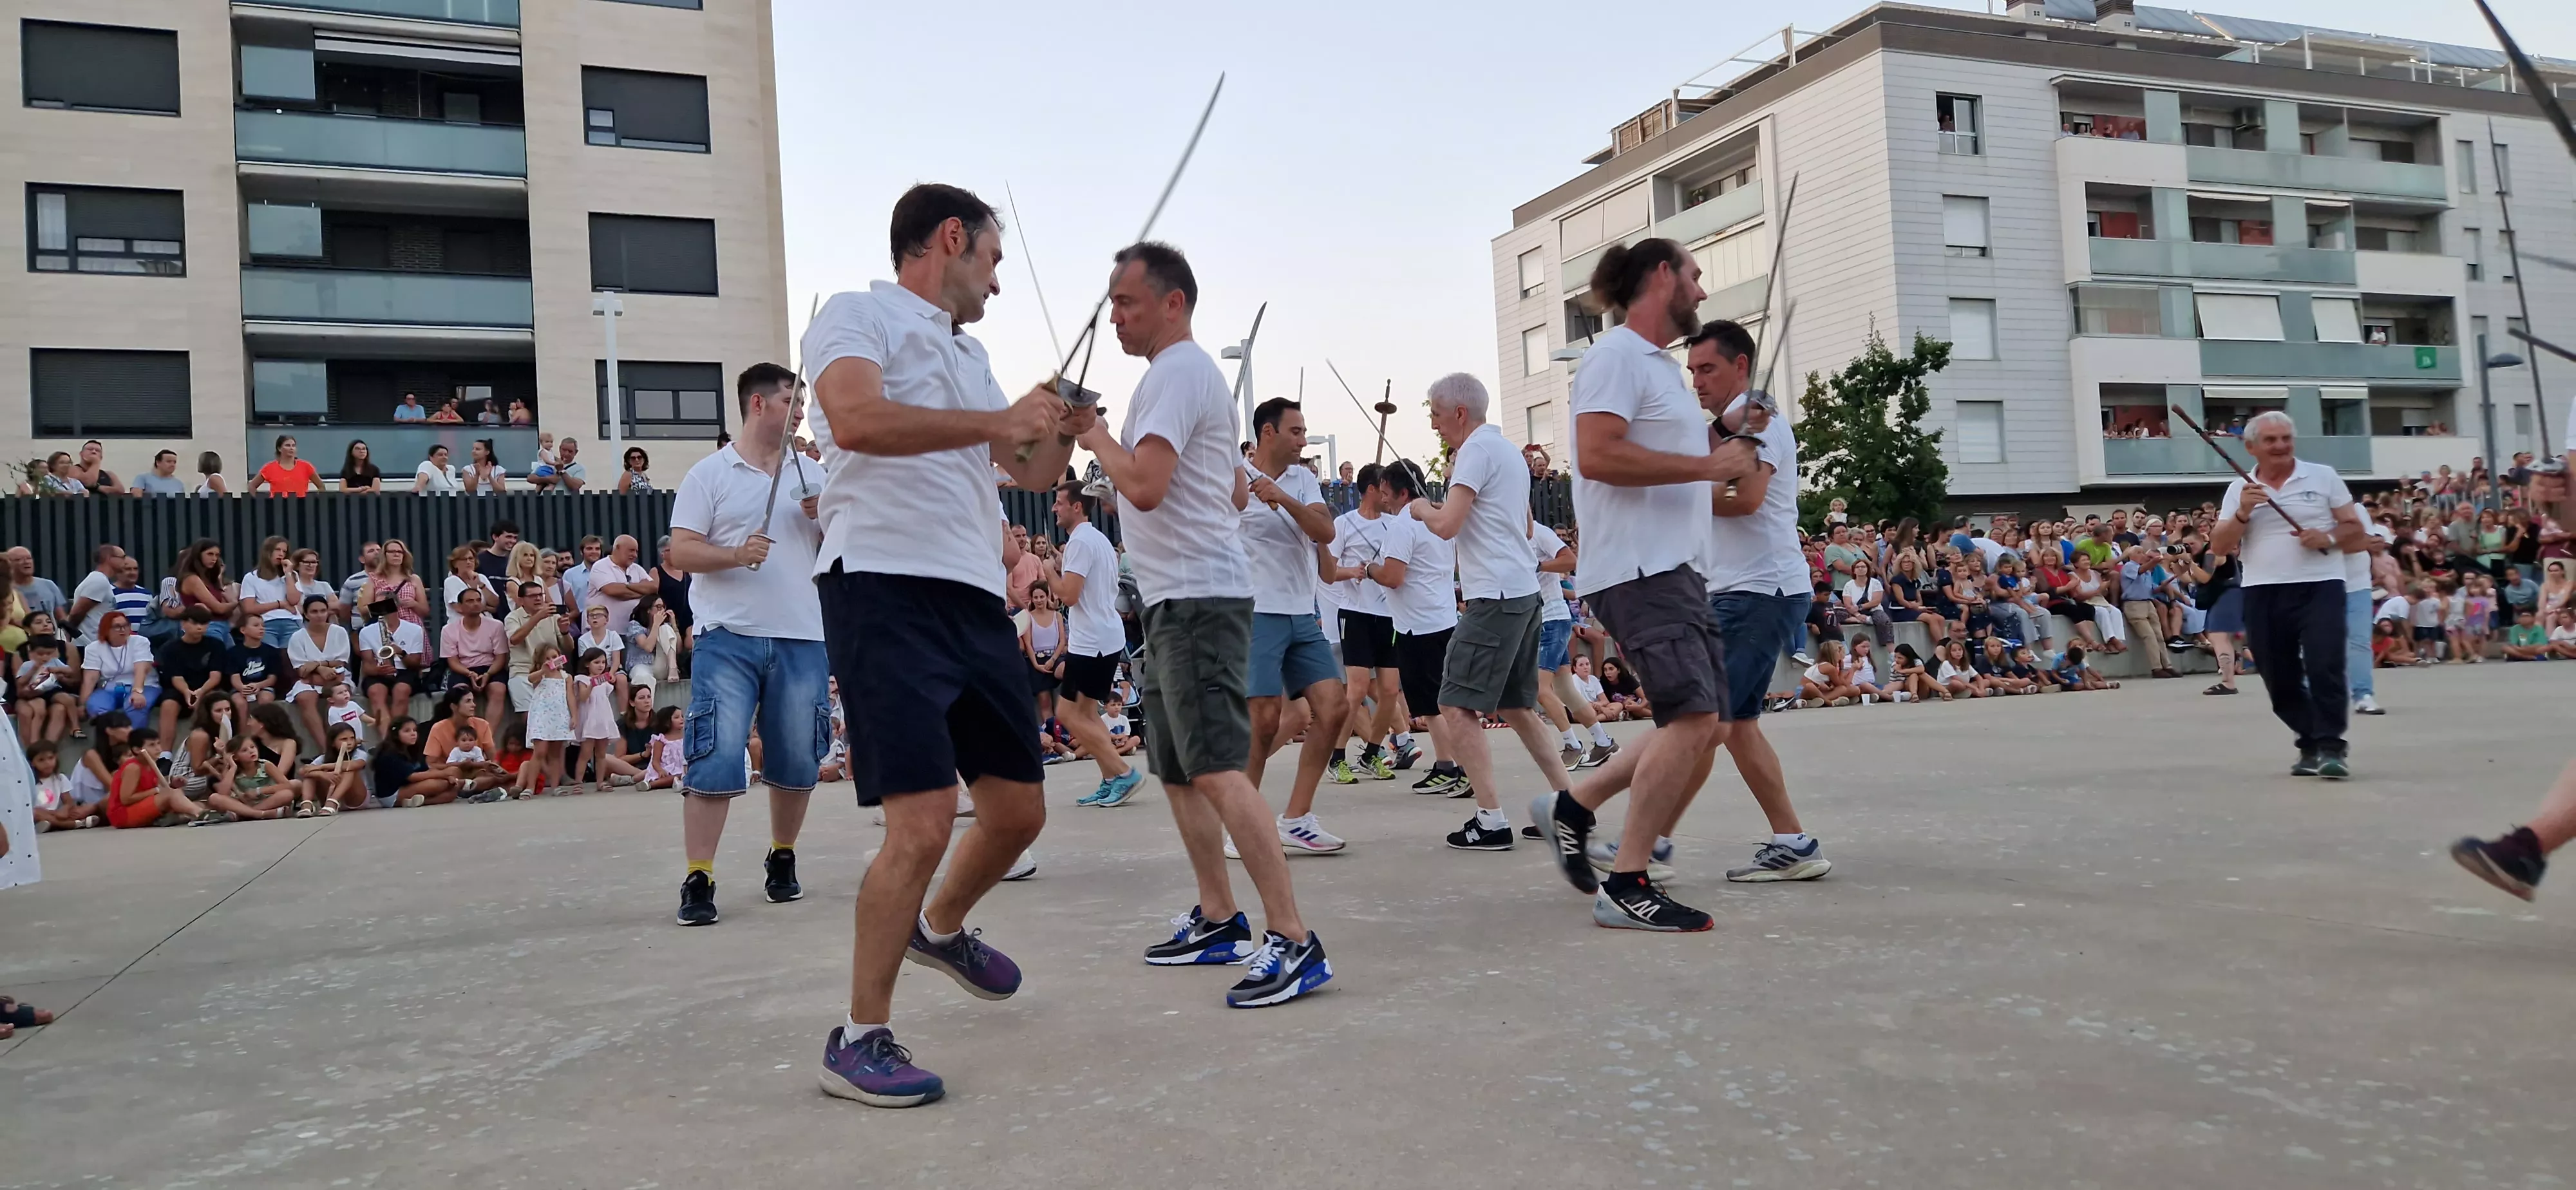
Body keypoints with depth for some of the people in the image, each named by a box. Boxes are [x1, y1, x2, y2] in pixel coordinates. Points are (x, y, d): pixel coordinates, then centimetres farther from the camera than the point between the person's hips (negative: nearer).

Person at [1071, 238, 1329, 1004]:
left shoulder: (1177, 372, -11)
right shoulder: (1190, 373, 21)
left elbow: (1145, 487, -23)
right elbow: (1237, 494, 27)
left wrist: (1096, 436, -7)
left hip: (1197, 601, -11)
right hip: (1176, 600, 11)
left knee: (1217, 770, -16)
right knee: (1178, 771, 15)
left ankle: (1292, 939, -15)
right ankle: (1218, 920, 24)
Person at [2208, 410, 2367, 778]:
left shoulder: (2323, 477, 7)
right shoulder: (2239, 490, 9)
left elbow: (2355, 529, 7)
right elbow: (2219, 546, 3)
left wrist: (2329, 537, -13)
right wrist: (2243, 513, -12)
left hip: (2319, 586, -2)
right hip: (2263, 594, 2)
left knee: (2325, 668, -15)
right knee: (2280, 680, 7)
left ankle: (2331, 747, -9)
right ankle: (2311, 744, 21)